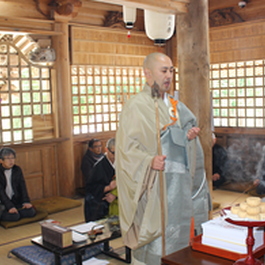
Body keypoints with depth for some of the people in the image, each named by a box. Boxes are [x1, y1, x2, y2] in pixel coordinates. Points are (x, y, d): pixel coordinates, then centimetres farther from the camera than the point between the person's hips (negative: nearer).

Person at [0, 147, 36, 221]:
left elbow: (22, 186, 0)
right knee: (14, 216, -28)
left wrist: (26, 201, -13)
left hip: (16, 200, 5)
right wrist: (9, 206, -27)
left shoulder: (17, 170, 3)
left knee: (31, 212, -15)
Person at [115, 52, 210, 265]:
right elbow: (126, 147, -15)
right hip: (154, 184, -7)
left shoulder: (175, 105, 13)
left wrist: (190, 136, 0)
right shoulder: (136, 107, -9)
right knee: (154, 233, -1)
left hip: (180, 182, 7)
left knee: (179, 229, 13)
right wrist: (149, 161, -29)